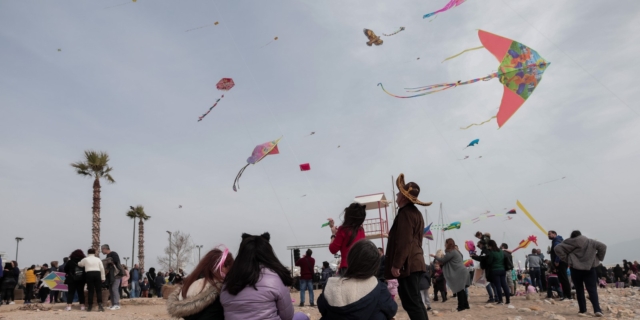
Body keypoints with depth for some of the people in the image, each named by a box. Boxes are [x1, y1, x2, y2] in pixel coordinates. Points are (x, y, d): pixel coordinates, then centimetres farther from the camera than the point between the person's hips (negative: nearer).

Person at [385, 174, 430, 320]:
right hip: (415, 263, 11)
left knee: (411, 303, -9)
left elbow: (404, 242, -21)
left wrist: (396, 264, -20)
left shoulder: (405, 213, -13)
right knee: (415, 302, 15)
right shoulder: (415, 212, 19)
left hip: (407, 265, -11)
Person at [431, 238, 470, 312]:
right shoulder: (456, 251, 19)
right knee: (461, 290, 14)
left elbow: (442, 260, -9)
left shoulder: (451, 252, -12)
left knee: (459, 290, -5)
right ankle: (465, 305, 19)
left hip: (459, 273, -10)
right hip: (462, 272, 10)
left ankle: (461, 306, -2)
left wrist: (435, 256, 5)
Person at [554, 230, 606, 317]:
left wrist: (565, 259, -4)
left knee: (579, 290, 10)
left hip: (576, 269, -2)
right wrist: (598, 258, 7)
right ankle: (597, 310, -15)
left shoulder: (570, 243, 1)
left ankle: (583, 310, 11)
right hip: (590, 268, 2)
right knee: (592, 289, 0)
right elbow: (603, 246, 4)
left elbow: (558, 248, -9)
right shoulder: (591, 242, 11)